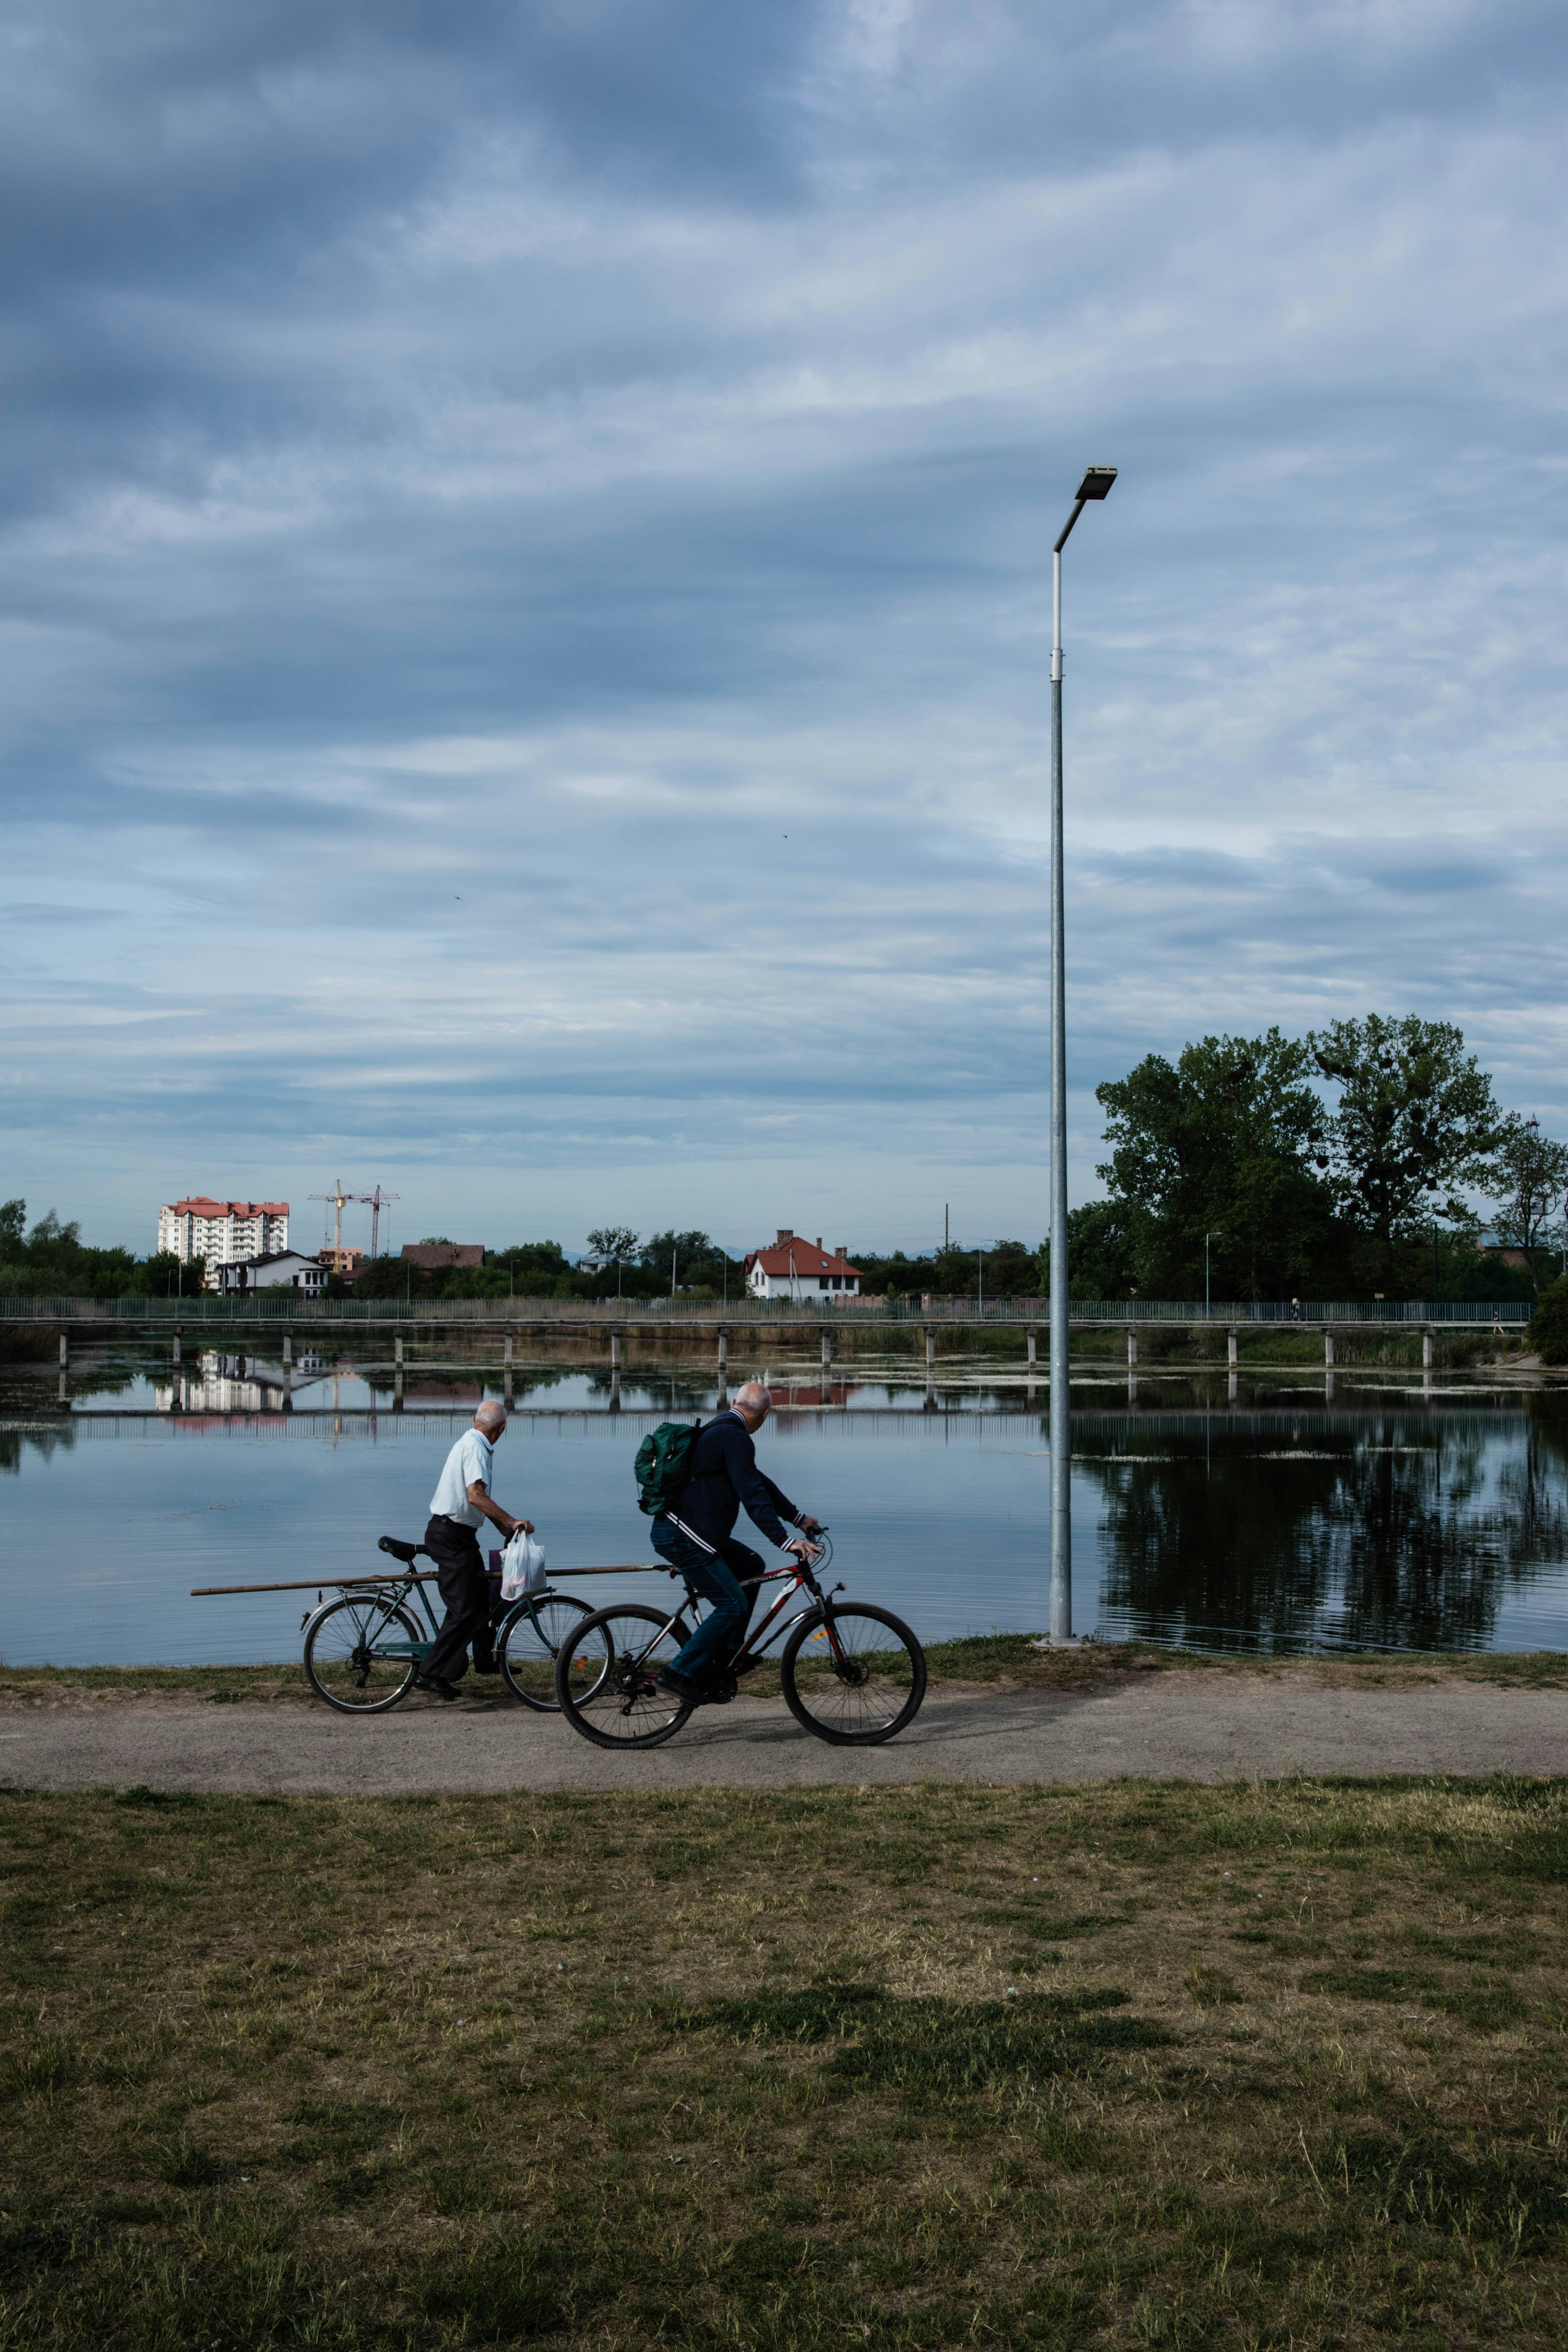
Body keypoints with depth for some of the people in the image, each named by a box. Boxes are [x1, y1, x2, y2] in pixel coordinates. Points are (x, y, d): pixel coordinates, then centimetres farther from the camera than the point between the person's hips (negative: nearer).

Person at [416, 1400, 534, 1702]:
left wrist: (504, 1526, 21)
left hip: (457, 1534, 11)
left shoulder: (471, 1443, 15)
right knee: (464, 1609, -12)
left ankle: (486, 1660, 36)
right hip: (451, 1536, -11)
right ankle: (431, 1674, -13)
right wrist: (512, 1522, -28)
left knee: (482, 1595, 22)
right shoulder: (477, 1448, -18)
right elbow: (475, 1495, -30)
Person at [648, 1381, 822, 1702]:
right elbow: (753, 1495, -23)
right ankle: (680, 1674, -6)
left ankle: (723, 1658, 18)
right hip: (680, 1535, -10)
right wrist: (785, 1541, -26)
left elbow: (757, 1482, 26)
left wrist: (797, 1517, 29)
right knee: (734, 1605, -9)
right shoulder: (735, 1438, -14)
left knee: (751, 1567, 18)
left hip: (678, 1529, 10)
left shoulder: (718, 1432, 19)